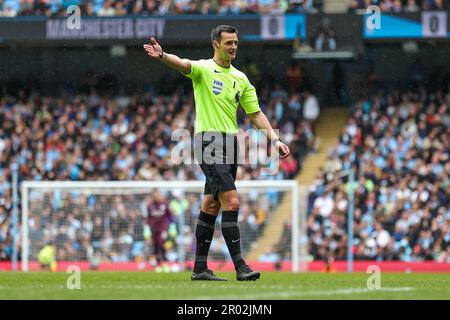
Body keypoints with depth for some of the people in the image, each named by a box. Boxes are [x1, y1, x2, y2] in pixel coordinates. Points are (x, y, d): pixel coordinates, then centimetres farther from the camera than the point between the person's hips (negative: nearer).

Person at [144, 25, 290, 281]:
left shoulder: (240, 78, 15)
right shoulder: (203, 69, -4)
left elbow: (256, 114, 18)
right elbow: (182, 64, -27)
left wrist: (275, 139, 6)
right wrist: (162, 56, -49)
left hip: (231, 142, 7)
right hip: (209, 141, -7)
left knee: (212, 205, 10)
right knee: (231, 202, -16)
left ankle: (200, 268, 14)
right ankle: (240, 266, -18)